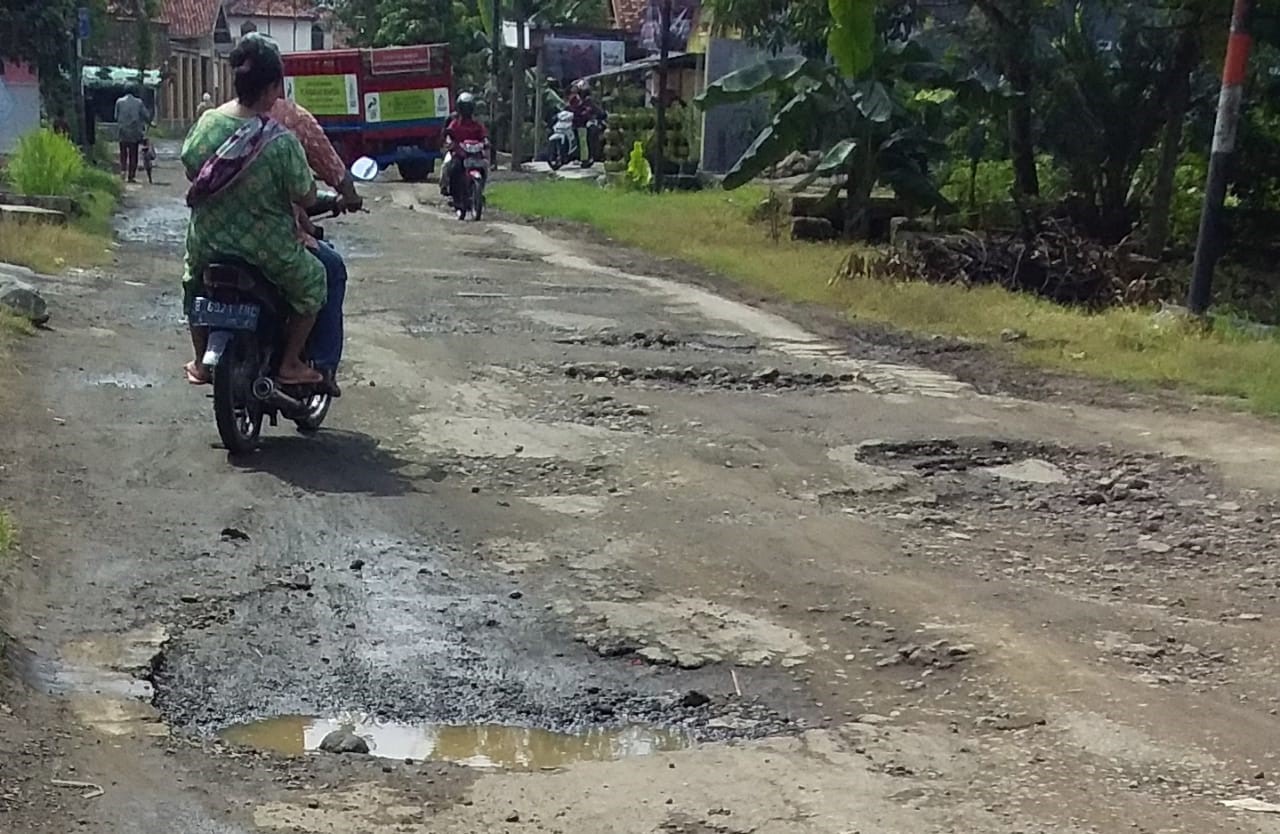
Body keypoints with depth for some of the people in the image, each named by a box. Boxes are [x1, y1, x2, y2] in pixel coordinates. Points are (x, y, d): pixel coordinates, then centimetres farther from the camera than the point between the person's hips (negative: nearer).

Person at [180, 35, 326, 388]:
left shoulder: (207, 121, -9)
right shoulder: (281, 141, -23)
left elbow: (189, 167, 5)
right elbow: (306, 198, -16)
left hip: (207, 242, 5)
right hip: (267, 249, -5)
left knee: (194, 285, 35)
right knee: (312, 284, 21)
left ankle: (201, 363, 43)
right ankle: (289, 364, 19)